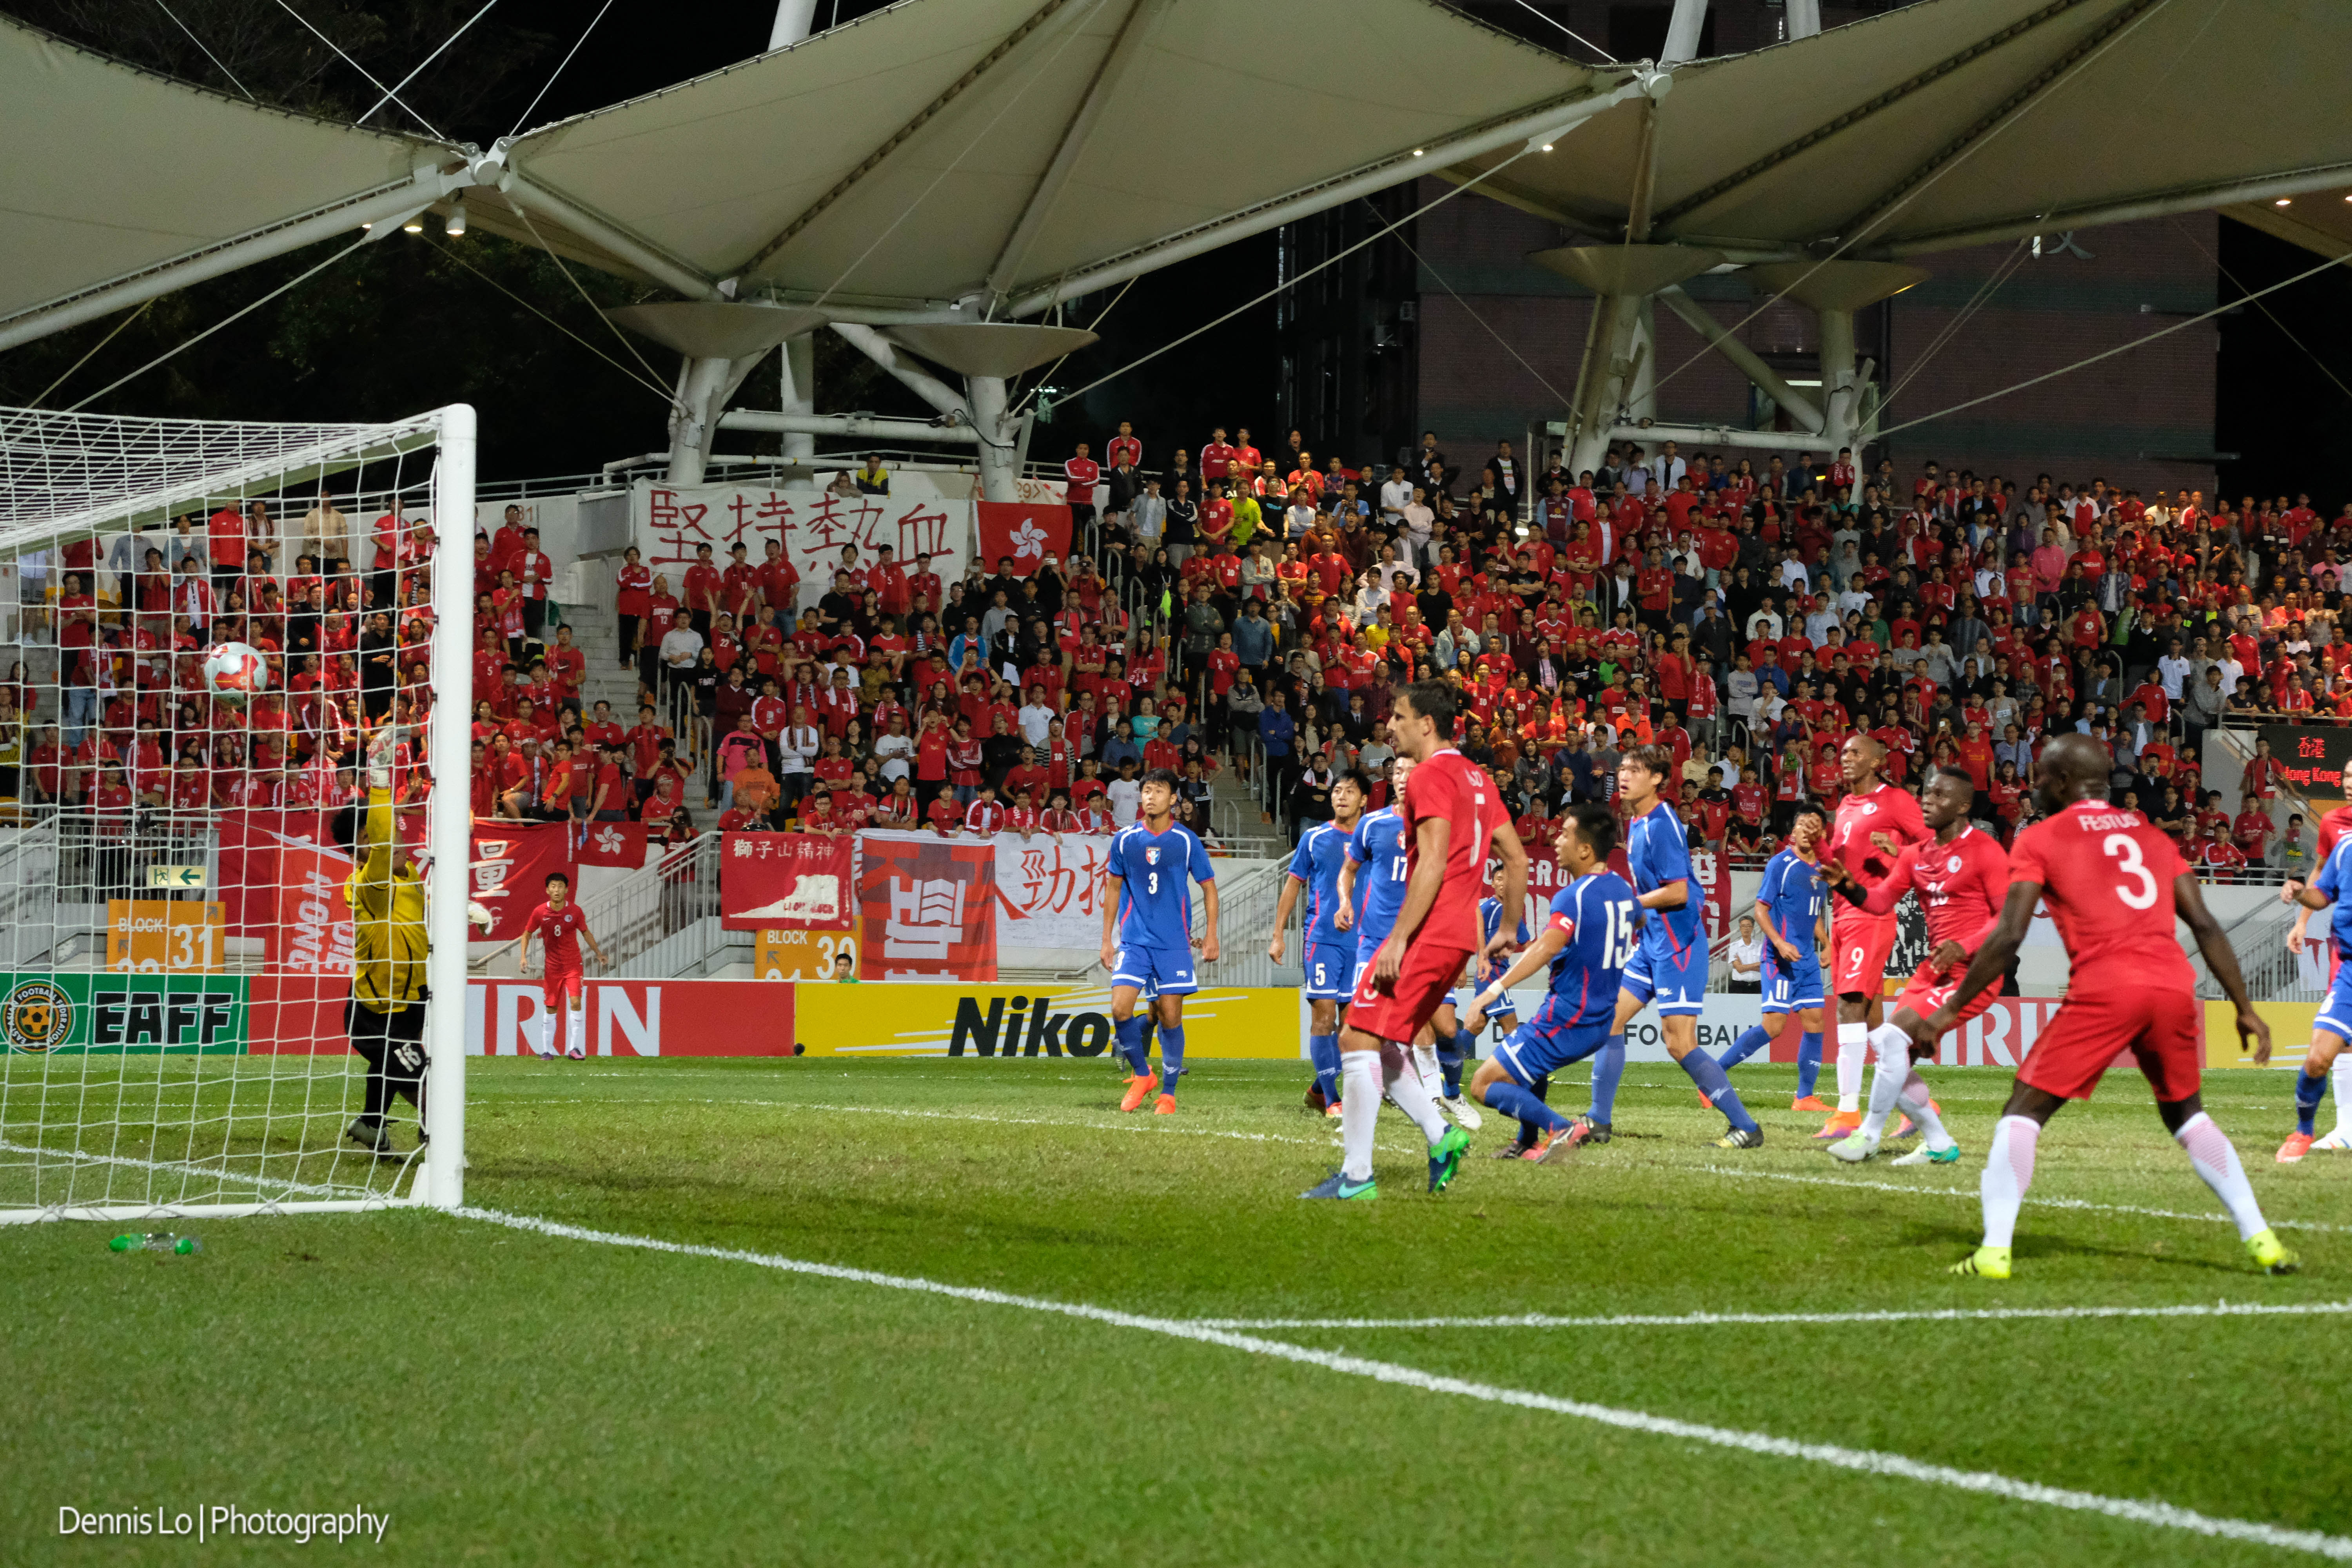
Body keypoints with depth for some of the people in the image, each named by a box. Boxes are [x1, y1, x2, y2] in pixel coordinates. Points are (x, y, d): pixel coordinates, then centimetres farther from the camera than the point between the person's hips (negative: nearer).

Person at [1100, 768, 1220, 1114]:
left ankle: (1168, 1094, 9)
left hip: (1174, 943, -1)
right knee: (1120, 1009, -12)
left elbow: (1209, 887, 7)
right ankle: (1142, 1075, 9)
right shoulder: (1125, 839, 3)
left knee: (1170, 1017, -2)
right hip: (1134, 940, 1)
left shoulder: (1187, 841, -2)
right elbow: (1113, 887, 13)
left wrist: (1211, 936, 1)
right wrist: (1107, 939, 11)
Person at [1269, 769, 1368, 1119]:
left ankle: (1319, 1090, 17)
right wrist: (1278, 935, 5)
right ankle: (1330, 1099, -7)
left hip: (1361, 941, 2)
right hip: (1321, 936, -2)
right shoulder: (1314, 838, 5)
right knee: (1324, 1013, -10)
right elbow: (1293, 885, 10)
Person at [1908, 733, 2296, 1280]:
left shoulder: (2040, 840, 9)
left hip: (2104, 988, -5)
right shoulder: (2151, 835, 23)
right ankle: (2260, 1238, 16)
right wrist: (2245, 1009, 20)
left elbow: (2008, 938, 0)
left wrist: (1951, 1009, 6)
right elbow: (2205, 926, 17)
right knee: (2185, 1114, 24)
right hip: (2174, 986, 5)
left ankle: (1995, 1251, -6)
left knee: (2023, 1113, 6)